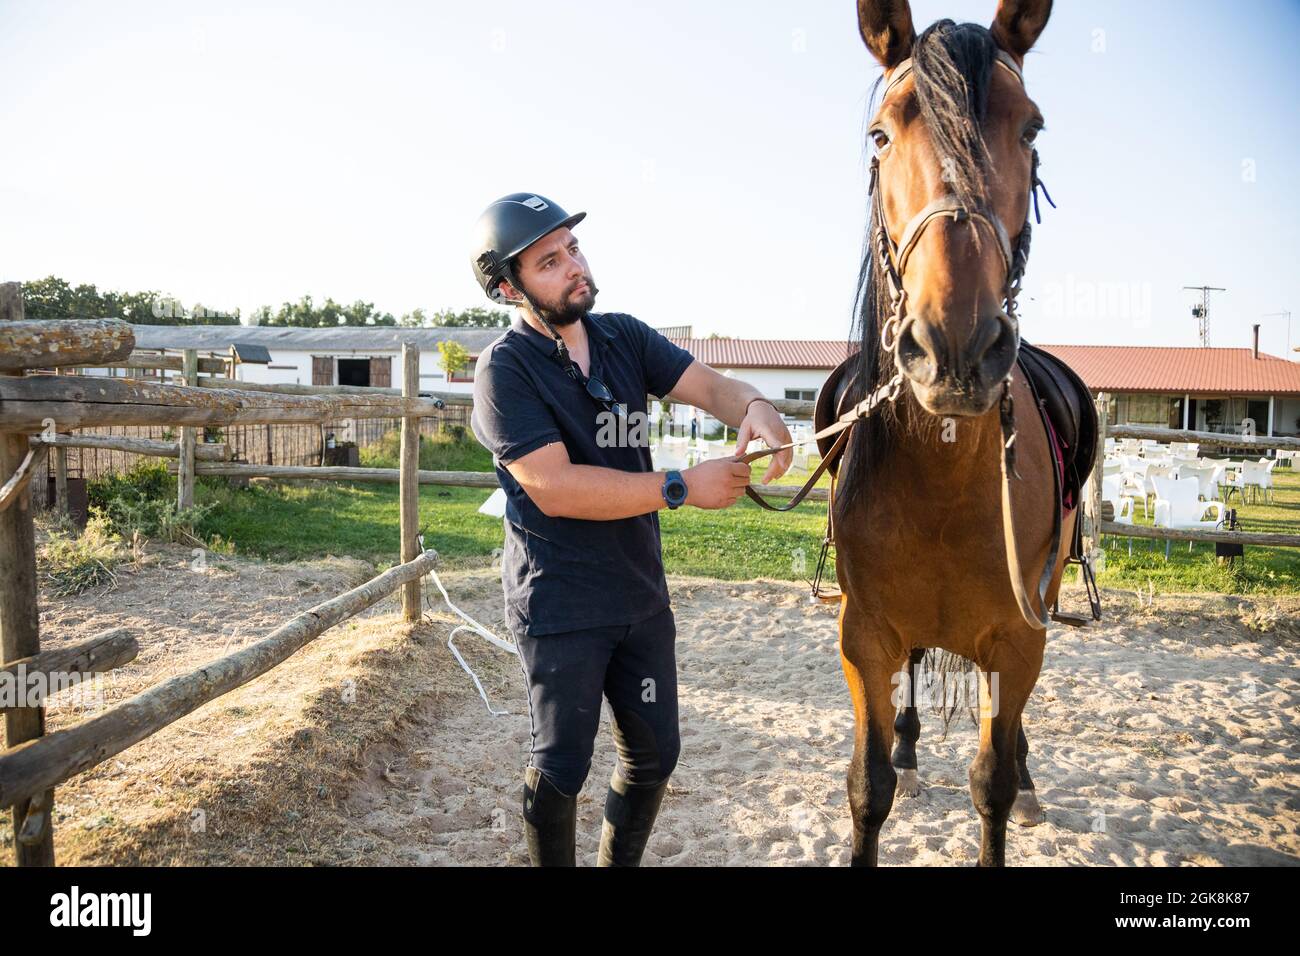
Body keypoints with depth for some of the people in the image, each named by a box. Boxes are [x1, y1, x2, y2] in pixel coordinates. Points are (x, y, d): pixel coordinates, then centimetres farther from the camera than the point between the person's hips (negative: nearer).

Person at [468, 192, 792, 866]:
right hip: (559, 607, -6)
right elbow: (555, 487, -25)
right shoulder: (504, 369, -15)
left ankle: (619, 864, 40)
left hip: (642, 595, 6)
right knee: (561, 766, 9)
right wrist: (682, 487, -25)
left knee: (654, 754, 17)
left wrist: (752, 406, -30)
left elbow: (707, 386, -5)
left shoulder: (624, 337, 4)